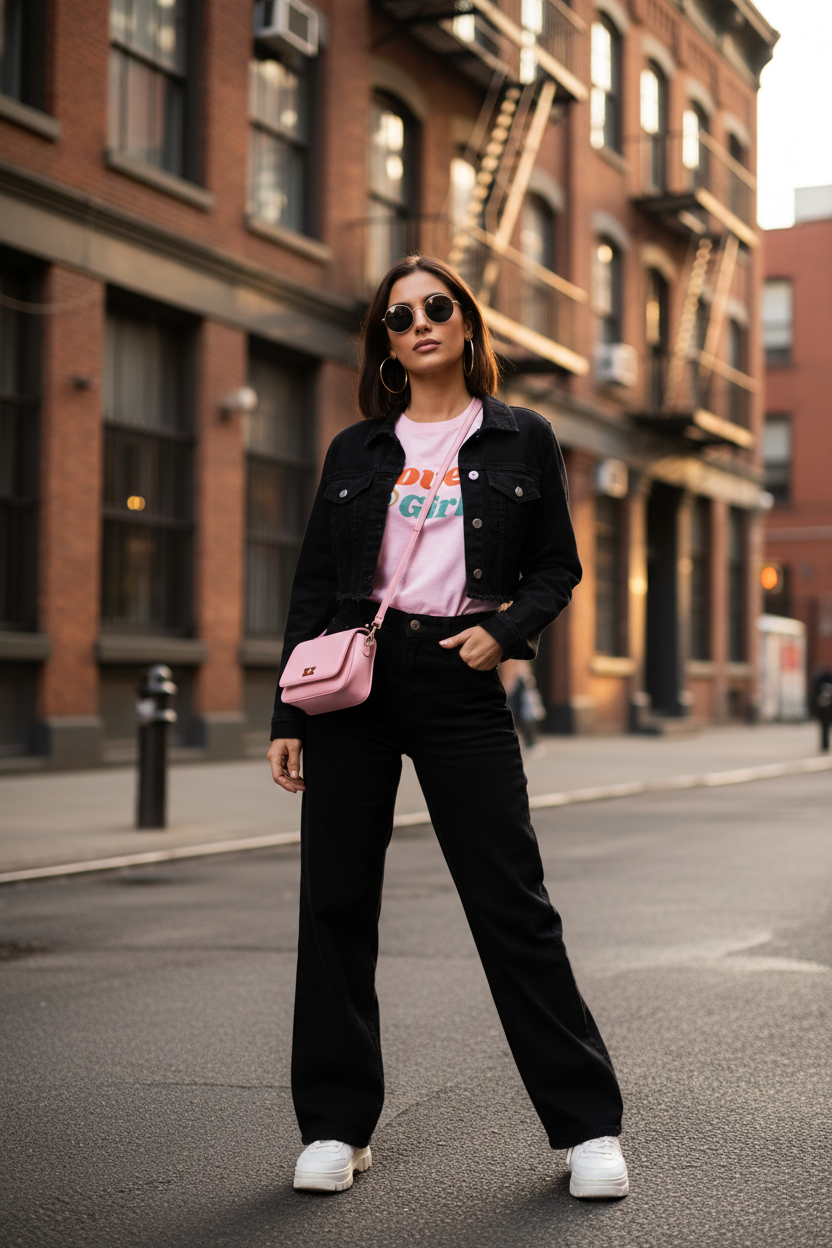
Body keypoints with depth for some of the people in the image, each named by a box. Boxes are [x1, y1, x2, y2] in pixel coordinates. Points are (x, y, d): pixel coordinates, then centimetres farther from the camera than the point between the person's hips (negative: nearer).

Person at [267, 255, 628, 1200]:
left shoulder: (523, 439, 9)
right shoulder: (355, 450, 12)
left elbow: (558, 568, 11)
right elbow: (313, 587, 11)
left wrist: (506, 630, -9)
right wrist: (287, 717, 5)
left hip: (460, 683, -2)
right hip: (354, 675, 2)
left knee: (512, 904, -2)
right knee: (336, 902, 3)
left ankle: (587, 1127, 9)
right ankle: (336, 1126, 16)